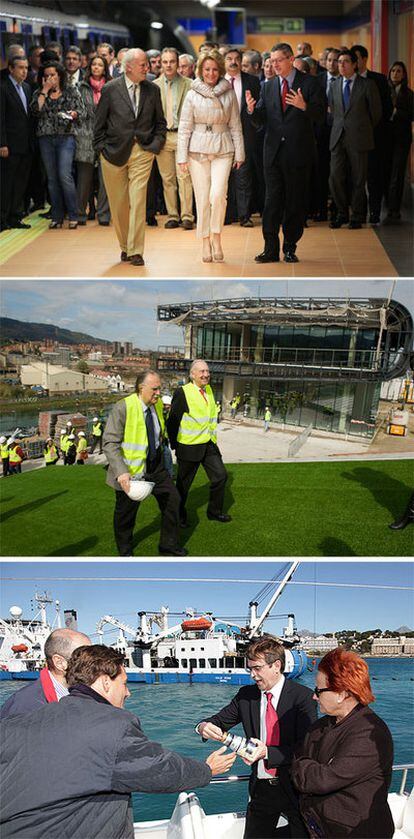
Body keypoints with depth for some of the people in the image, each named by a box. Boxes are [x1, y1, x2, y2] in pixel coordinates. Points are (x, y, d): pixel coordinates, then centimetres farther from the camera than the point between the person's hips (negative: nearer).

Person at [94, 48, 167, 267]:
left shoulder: (152, 90, 5)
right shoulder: (110, 89, -1)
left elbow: (160, 122, 15)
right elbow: (99, 123, 4)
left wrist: (156, 144, 3)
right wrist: (102, 148, -1)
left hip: (142, 152, 0)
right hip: (114, 152, 0)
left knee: (138, 200, -10)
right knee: (118, 204, 7)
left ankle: (135, 251, -7)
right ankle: (124, 246, 23)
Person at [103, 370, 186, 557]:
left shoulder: (158, 405, 0)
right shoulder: (122, 408, -22)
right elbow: (110, 443, -23)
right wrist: (121, 472, -33)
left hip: (156, 467, 6)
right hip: (131, 471, -6)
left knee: (172, 499, 6)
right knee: (126, 513, 10)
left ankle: (169, 546, 23)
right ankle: (125, 552, 34)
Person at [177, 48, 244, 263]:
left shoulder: (228, 93, 4)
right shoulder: (193, 94, 2)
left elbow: (235, 125, 8)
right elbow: (184, 127, 3)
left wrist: (239, 153, 4)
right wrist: (182, 156, -3)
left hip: (223, 149, 0)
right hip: (198, 150, 0)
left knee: (218, 194, -17)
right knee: (202, 197, 1)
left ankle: (216, 237, 0)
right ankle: (206, 243, 11)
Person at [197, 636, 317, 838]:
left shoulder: (303, 696, -12)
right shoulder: (246, 695, 3)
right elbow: (220, 720, 6)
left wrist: (268, 753, -30)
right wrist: (204, 727, -19)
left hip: (294, 788, -4)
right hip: (260, 789, 4)